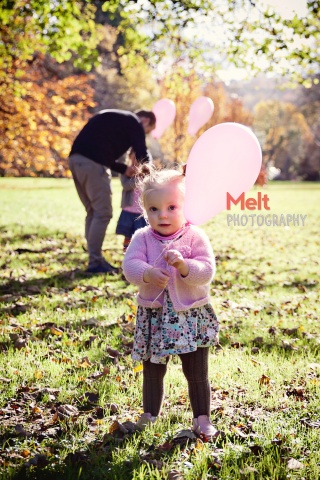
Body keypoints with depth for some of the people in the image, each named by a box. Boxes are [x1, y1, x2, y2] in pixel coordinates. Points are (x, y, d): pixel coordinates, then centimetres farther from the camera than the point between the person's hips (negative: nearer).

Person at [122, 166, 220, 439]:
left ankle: (202, 419, 21)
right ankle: (149, 416, 31)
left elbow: (206, 271, -15)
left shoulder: (195, 237, -8)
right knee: (152, 372, 16)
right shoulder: (142, 238, -3)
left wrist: (183, 265, -31)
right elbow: (130, 266, -14)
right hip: (154, 316, 2)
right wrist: (148, 274, -33)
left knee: (197, 373, 7)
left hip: (191, 315, -2)